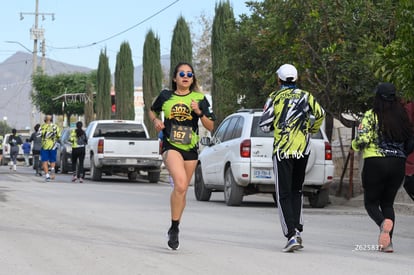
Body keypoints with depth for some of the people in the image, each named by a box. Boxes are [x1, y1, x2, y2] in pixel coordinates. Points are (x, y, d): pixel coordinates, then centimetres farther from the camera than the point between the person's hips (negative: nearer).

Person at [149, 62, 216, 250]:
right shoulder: (166, 96, 4)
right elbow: (152, 111, 23)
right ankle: (174, 228, -15)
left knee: (182, 190, 11)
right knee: (180, 184, -25)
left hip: (190, 148, 3)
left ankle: (174, 228, 30)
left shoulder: (199, 98, 4)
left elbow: (210, 127, 3)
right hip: (170, 146, -3)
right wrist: (155, 120, 1)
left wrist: (199, 112, -13)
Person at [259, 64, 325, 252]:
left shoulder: (275, 97, 0)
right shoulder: (306, 96, 8)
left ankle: (292, 235, -16)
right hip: (303, 150, 3)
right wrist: (312, 130, 10)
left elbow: (264, 125, -2)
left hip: (282, 150, -3)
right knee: (296, 191, 20)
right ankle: (297, 230, 12)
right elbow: (319, 113, -8)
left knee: (284, 194, -2)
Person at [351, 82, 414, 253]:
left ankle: (383, 222, -25)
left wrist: (354, 145, 8)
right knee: (388, 203, 16)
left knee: (371, 202, 9)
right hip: (398, 164, 4)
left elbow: (363, 140, -13)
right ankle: (388, 242, 1)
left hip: (375, 162, -4)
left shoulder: (371, 115, -6)